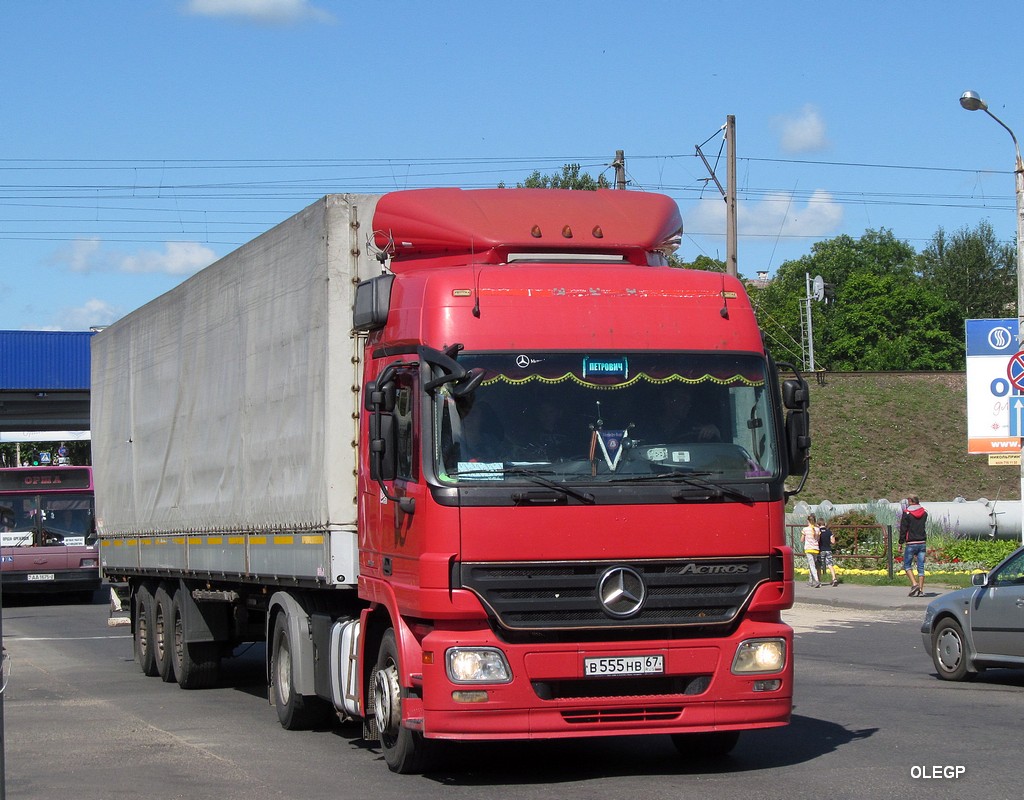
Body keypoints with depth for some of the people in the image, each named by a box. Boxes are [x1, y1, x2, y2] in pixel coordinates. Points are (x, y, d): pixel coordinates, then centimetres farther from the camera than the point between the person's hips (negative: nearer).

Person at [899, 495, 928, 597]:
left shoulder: (907, 513, -7)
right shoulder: (924, 513, 7)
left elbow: (903, 529, -7)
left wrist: (901, 542, -2)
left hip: (911, 543, -4)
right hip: (922, 543, 4)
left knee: (907, 565, 7)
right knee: (921, 567, 6)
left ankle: (914, 584, -11)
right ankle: (921, 589, 4)